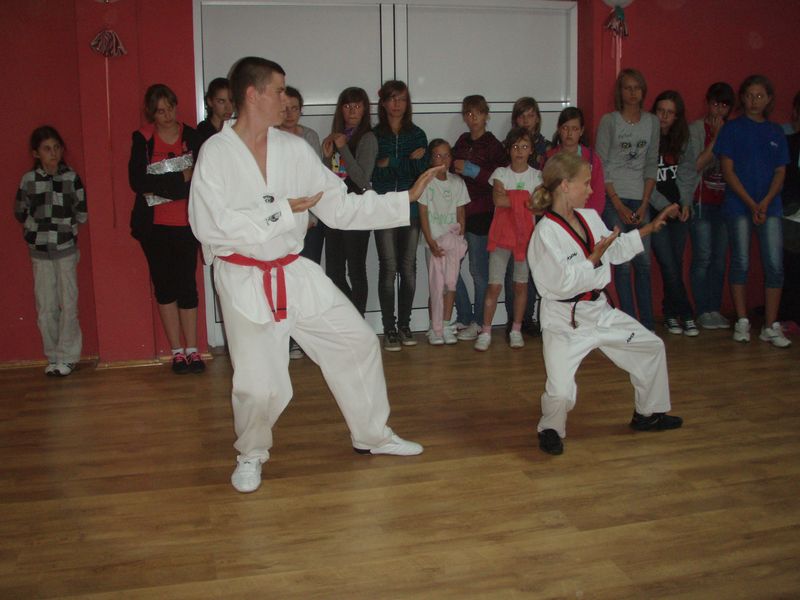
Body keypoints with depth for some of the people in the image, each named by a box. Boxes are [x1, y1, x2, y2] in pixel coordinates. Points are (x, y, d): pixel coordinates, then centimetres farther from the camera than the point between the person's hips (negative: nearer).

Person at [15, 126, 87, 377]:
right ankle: (53, 357, 14)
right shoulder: (28, 180, 1)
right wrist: (41, 224, 0)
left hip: (67, 248, -1)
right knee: (45, 307, 3)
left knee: (68, 304, -1)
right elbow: (20, 213, 7)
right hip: (40, 251, 1)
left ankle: (67, 356, 9)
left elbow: (82, 214, 0)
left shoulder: (71, 177, -1)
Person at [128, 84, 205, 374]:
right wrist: (181, 178, -14)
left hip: (185, 224, 0)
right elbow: (137, 181, -11)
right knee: (164, 285, 6)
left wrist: (159, 187, -15)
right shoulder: (142, 138, 0)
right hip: (154, 226, 0)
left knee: (187, 284, 2)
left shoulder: (192, 136, 0)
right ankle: (177, 351, 14)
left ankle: (192, 350, 10)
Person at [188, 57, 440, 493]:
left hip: (295, 273, 6)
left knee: (357, 342, 9)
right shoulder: (216, 153, -11)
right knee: (259, 383, -5)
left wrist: (406, 199, 0)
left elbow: (341, 206, 5)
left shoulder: (295, 149, 2)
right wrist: (281, 210, -19)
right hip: (245, 280, -5)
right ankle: (251, 454, 27)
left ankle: (372, 435, 29)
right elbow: (211, 225, -20)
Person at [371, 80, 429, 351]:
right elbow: (371, 173, -6)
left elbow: (423, 171, 0)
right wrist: (408, 160, -12)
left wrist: (390, 163, -12)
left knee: (408, 267, 4)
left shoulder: (417, 135, 11)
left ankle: (404, 324, 15)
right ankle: (389, 329, 3)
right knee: (388, 268, -4)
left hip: (411, 209, 2)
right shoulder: (373, 136, 5)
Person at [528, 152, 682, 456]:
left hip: (599, 310, 8)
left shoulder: (589, 217, 4)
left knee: (652, 347, 19)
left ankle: (648, 414, 39)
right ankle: (550, 430, 17)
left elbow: (617, 250, 20)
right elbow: (562, 283, -25)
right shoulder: (546, 233, -21)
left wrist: (651, 227, 18)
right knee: (561, 392, -19)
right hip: (564, 320, -8)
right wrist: (595, 257, -18)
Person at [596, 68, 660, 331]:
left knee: (643, 263, 1)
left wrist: (644, 204, 0)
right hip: (613, 199, -3)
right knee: (622, 264, -5)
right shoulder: (609, 121, -1)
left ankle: (647, 326, 8)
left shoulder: (652, 122, 10)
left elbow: (651, 165, 9)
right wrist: (619, 206, -8)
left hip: (640, 200, 3)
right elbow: (601, 166, -4)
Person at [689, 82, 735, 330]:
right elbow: (696, 166, -10)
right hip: (702, 203, -4)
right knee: (703, 258, -5)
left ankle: (715, 310, 12)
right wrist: (715, 138, -12)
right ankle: (703, 312, 3)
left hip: (725, 203, 4)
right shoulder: (696, 129, 0)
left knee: (720, 259, 5)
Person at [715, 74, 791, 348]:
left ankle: (771, 326, 2)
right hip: (739, 205, -2)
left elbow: (780, 172, 9)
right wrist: (751, 204, -11)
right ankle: (742, 322, 9)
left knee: (775, 265, -4)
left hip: (770, 205, 3)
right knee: (741, 263, -1)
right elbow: (728, 170, -3)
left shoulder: (776, 132, 14)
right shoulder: (732, 129, 4)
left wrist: (765, 202, -9)